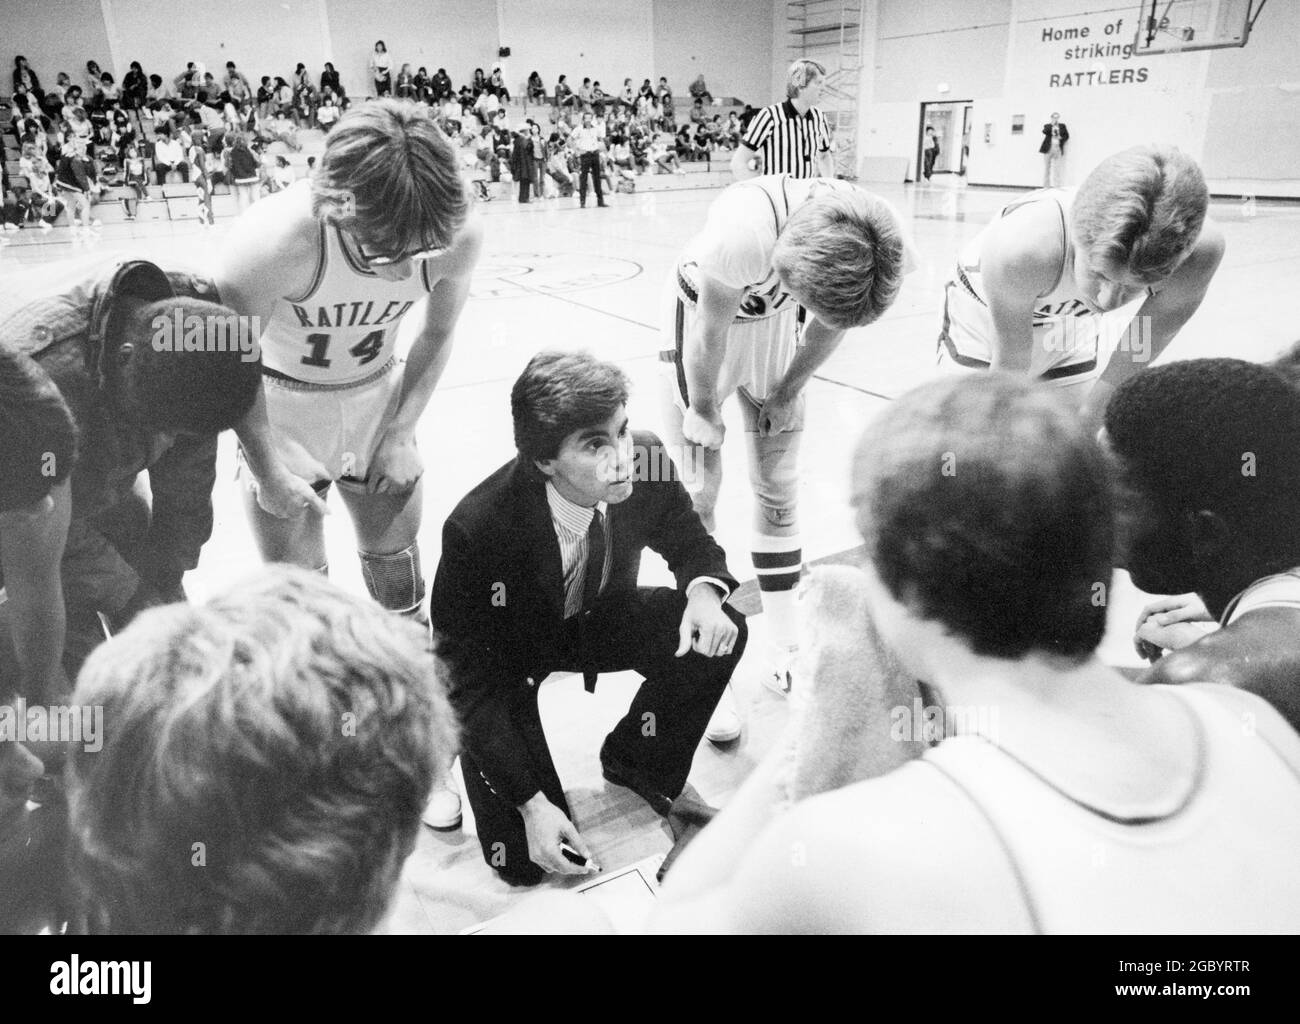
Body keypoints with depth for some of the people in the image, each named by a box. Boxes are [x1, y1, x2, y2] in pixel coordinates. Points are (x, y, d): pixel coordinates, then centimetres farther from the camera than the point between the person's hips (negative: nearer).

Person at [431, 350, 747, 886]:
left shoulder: (647, 461, -25)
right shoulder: (477, 528, -36)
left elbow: (688, 541, -2)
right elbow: (468, 676, -25)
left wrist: (704, 590, -26)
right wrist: (531, 803, -27)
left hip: (601, 617, 4)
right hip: (508, 653, -4)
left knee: (723, 631, -21)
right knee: (524, 864, -12)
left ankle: (638, 762, 7)